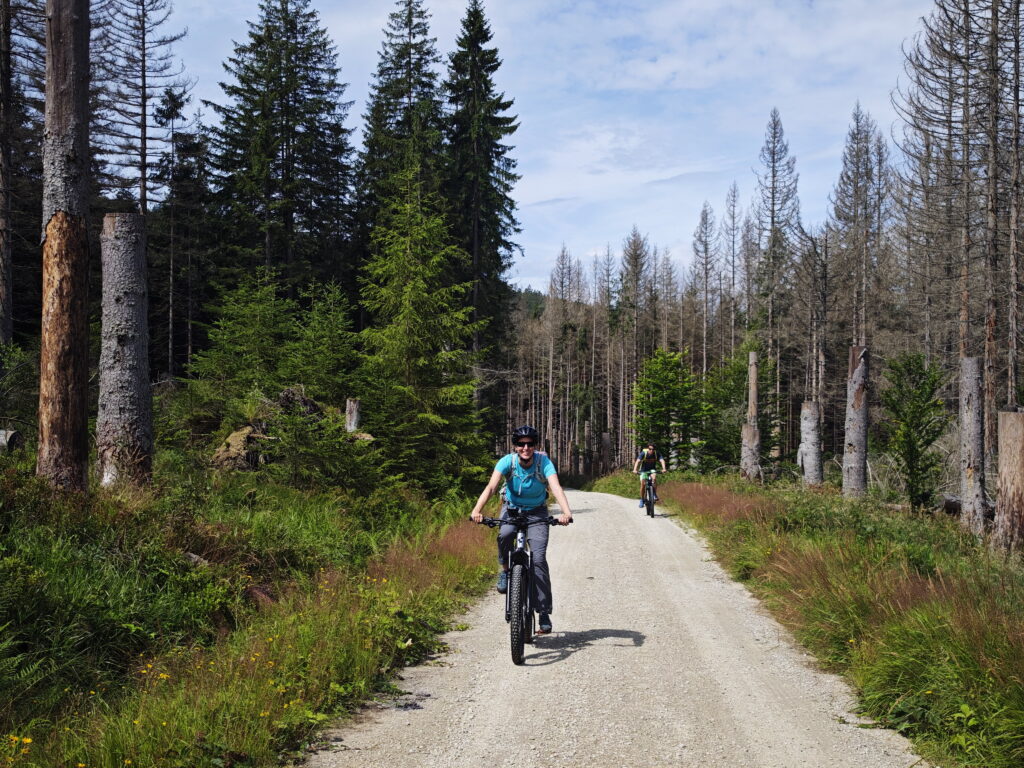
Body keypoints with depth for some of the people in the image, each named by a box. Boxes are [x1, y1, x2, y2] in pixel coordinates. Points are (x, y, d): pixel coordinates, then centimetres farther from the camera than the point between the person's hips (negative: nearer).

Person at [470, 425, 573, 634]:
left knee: (538, 558, -16)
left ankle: (544, 613, -9)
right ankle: (505, 570, -4)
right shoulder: (507, 461, -20)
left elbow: (556, 487, -36)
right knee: (505, 535, -35)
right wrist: (477, 510, -49)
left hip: (536, 512, -1)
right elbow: (491, 486, -32)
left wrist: (566, 512, -54)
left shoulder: (544, 462, -22)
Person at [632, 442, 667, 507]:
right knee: (642, 484, -15)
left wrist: (664, 469, -52)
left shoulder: (657, 454, -18)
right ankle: (642, 500, 3)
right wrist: (635, 470, -52)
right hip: (644, 470, 0)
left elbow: (662, 460, -32)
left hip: (652, 469, 0)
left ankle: (655, 495, -18)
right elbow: (638, 461, -35)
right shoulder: (643, 453, -23)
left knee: (653, 478, -31)